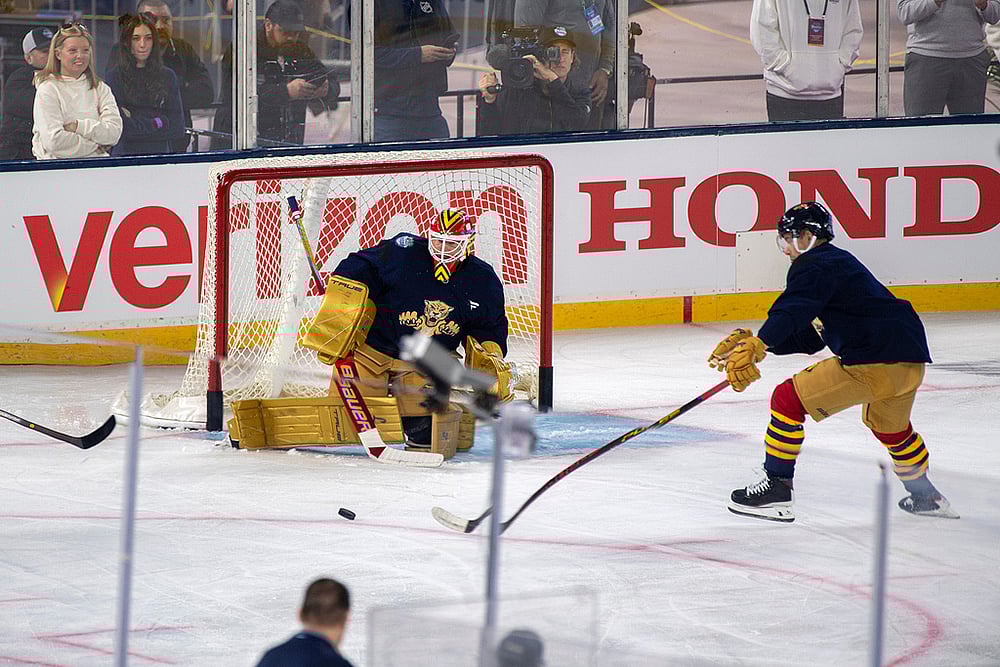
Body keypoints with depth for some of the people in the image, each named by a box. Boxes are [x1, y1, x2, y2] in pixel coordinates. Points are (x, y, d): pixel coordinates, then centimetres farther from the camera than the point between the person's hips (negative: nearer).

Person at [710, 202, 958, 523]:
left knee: (788, 399, -2)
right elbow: (808, 337, 26)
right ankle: (925, 496, 50)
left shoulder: (814, 266, -4)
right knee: (890, 426, 37)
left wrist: (756, 346, -35)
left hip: (872, 362, -10)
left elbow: (792, 313, -24)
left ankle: (776, 489, -3)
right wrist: (750, 341, 18)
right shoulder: (838, 262, 27)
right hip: (912, 358, 10)